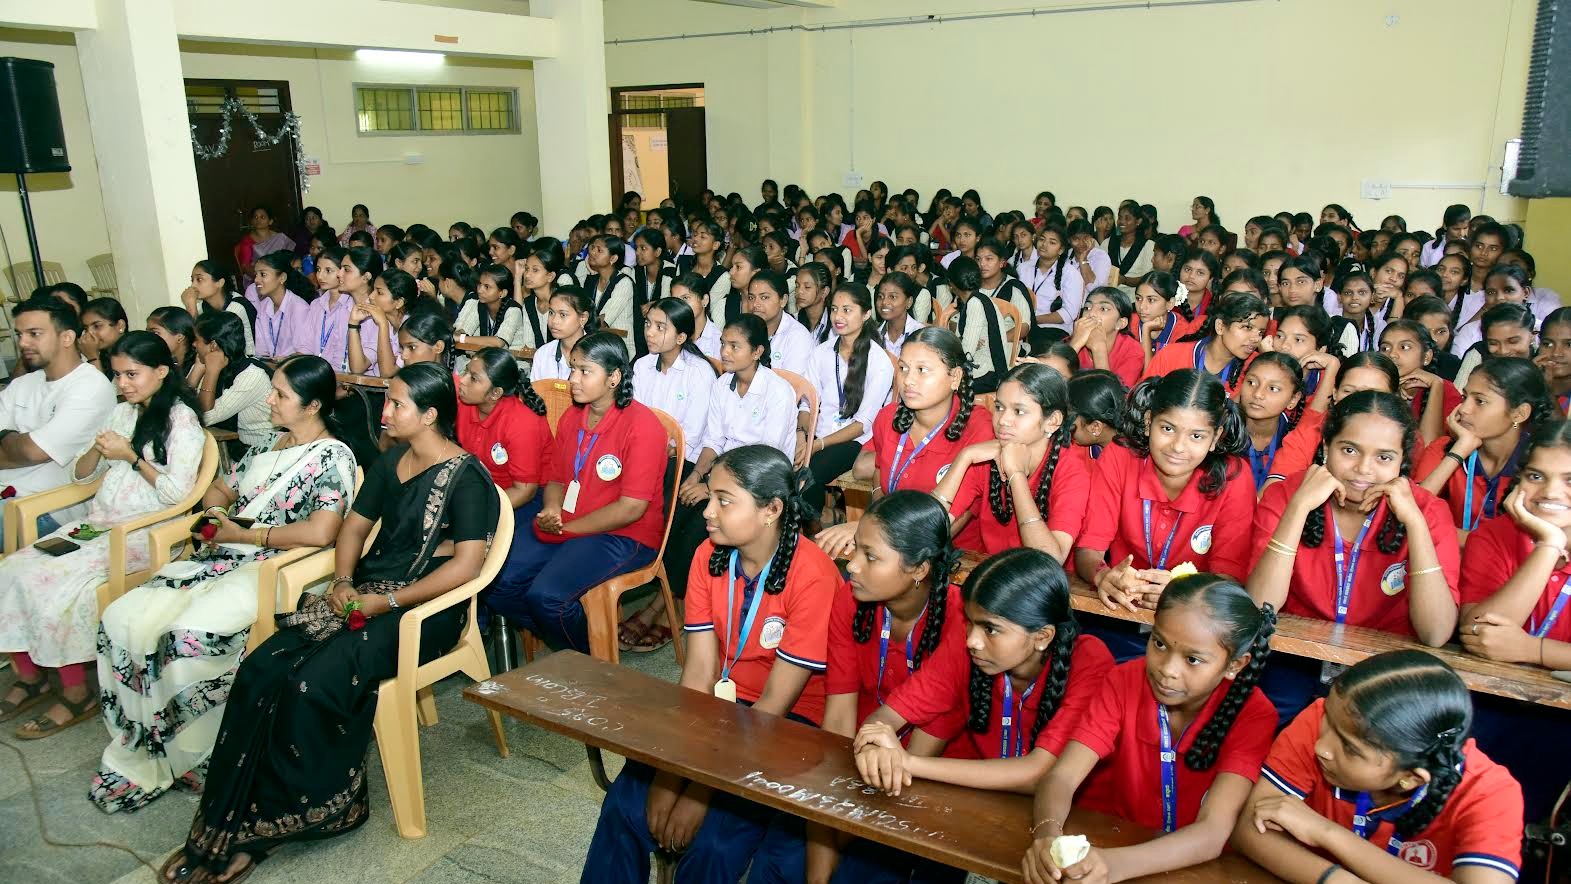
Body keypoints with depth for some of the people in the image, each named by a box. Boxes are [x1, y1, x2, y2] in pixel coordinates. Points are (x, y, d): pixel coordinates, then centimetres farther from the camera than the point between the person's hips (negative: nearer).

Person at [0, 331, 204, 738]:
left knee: (52, 581, -24)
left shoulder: (181, 419, -7)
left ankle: (76, 695, -10)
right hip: (98, 522, 8)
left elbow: (176, 492, -13)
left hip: (144, 532, -8)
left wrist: (130, 456, -12)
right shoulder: (123, 412, 17)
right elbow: (81, 474, 19)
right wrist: (99, 449, -2)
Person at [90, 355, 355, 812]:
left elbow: (319, 533, -20)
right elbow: (218, 489, 29)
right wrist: (216, 514, 4)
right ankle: (139, 751, -4)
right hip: (220, 560, 8)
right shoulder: (268, 447, 18)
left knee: (187, 636, -30)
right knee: (122, 619, -11)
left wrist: (243, 533, -11)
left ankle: (191, 758, -8)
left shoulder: (333, 457, -7)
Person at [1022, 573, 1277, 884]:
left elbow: (1213, 831, -25)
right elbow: (1061, 777, -15)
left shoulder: (1253, 716, -15)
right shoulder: (1124, 682, -10)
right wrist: (1047, 836, -37)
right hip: (1103, 843, 1)